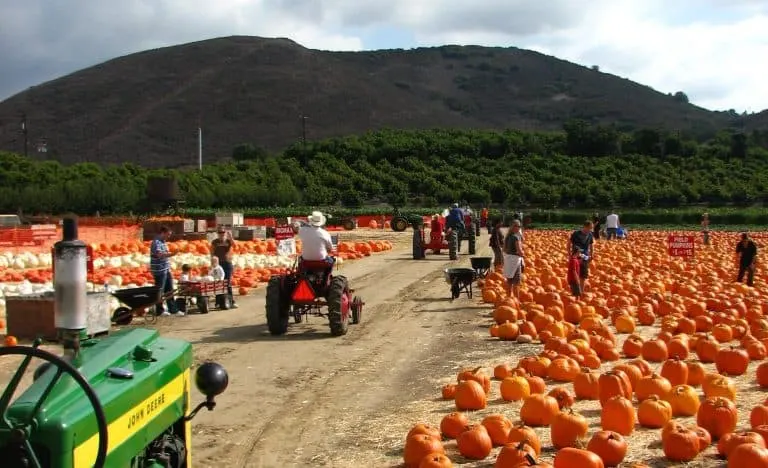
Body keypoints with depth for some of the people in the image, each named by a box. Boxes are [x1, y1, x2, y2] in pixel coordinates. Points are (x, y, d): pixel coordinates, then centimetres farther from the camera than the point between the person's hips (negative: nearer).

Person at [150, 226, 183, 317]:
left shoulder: (164, 242, 14)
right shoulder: (156, 243, -16)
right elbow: (159, 255, -30)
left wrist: (169, 266, 21)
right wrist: (171, 254, -41)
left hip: (166, 270, 9)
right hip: (159, 271, -9)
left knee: (169, 291, 11)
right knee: (160, 292, 0)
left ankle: (173, 309, 16)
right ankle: (159, 311, 9)